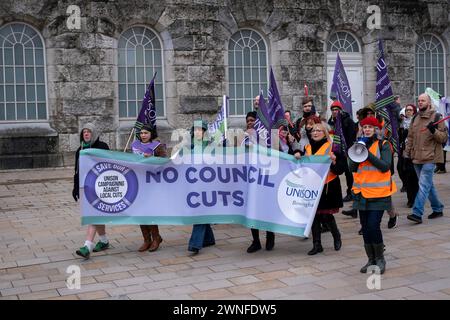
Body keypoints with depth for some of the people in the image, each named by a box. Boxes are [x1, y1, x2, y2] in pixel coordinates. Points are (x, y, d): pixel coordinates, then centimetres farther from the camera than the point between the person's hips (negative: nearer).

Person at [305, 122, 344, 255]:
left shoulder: (331, 147, -5)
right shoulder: (308, 148, 10)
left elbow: (340, 169, -8)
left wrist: (333, 162, -27)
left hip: (328, 186, -5)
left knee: (326, 216, -3)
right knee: (314, 215, 4)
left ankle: (337, 237, 25)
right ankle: (317, 245, 14)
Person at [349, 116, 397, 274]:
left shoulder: (384, 145, -1)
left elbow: (385, 166, -15)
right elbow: (352, 168, 2)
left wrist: (368, 154, -19)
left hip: (379, 193, -5)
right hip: (362, 192, 5)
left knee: (373, 226, -12)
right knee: (365, 227, 7)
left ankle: (380, 259, 7)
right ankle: (371, 259, 19)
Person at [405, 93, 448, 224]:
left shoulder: (436, 117, -4)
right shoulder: (415, 118, 14)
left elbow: (444, 137, -6)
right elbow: (410, 137, 19)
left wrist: (434, 131, -24)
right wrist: (407, 154, 13)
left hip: (430, 158, -7)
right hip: (417, 158, 7)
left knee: (424, 185, -12)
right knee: (428, 185, 15)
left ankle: (417, 213, -16)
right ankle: (438, 209, 28)